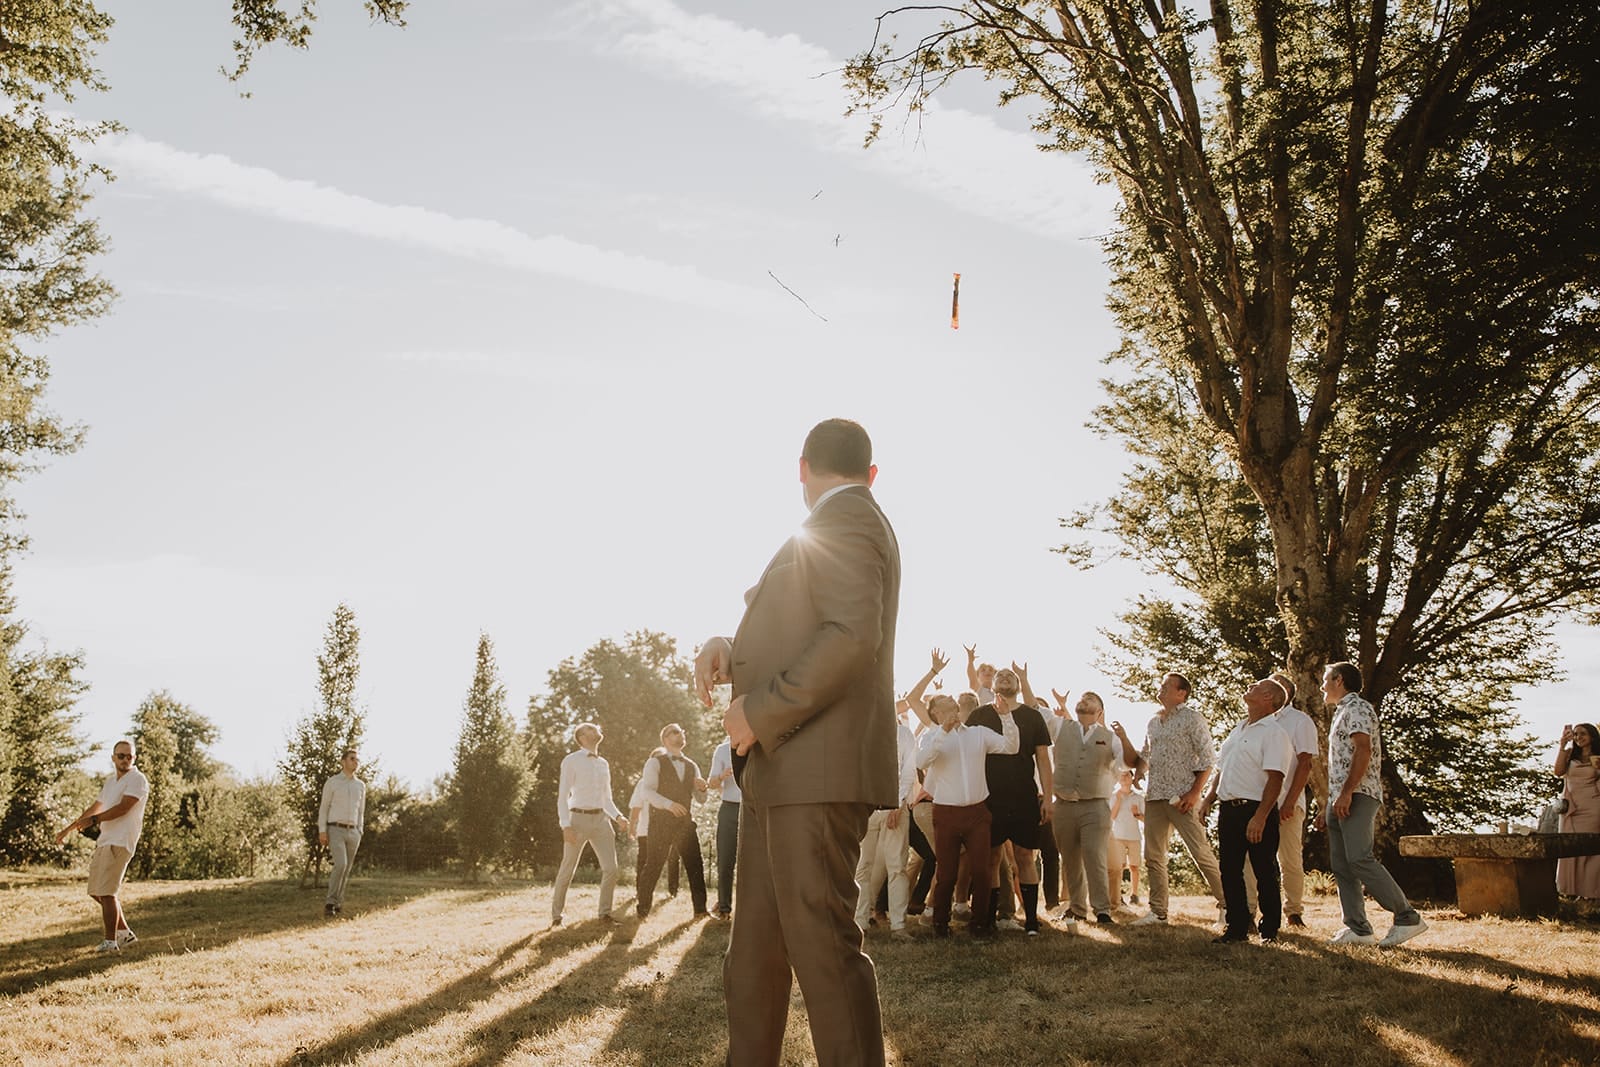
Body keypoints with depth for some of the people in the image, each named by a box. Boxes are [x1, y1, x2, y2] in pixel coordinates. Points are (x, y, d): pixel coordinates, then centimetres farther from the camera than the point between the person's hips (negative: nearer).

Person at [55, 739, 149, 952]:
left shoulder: (137, 779, -7)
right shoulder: (110, 782, 21)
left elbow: (123, 807, -19)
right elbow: (94, 808, 29)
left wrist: (94, 820, -22)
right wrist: (70, 827, 29)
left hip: (120, 843, -9)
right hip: (104, 840, 9)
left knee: (107, 892, -11)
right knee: (97, 891, 11)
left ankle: (111, 942, -6)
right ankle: (124, 933, 19)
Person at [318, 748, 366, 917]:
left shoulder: (361, 785, 11)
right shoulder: (331, 783, -2)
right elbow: (324, 808, 0)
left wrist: (359, 834, 9)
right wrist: (322, 832, -11)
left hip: (352, 833, 5)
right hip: (335, 831, -5)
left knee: (346, 869, 4)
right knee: (340, 865, -21)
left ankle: (337, 903, 16)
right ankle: (330, 902, -13)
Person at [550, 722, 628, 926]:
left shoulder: (603, 764, 15)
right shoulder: (571, 761, -2)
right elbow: (562, 796, -5)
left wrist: (618, 817, 3)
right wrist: (566, 826, -16)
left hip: (601, 819, 5)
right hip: (579, 818, -5)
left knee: (611, 868, -5)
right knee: (567, 870, 2)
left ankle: (605, 913, 7)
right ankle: (556, 915, 17)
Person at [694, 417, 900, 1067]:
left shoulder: (843, 521, -6)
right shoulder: (853, 523, 25)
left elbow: (852, 637, -21)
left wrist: (759, 712, -16)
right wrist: (727, 651, 9)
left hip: (817, 768, -10)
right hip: (779, 772, 10)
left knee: (822, 945, -10)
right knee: (753, 953, 12)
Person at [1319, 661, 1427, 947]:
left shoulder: (1356, 707, -3)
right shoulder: (1342, 712, 27)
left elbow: (1363, 750, -17)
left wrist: (1346, 793, -24)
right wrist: (1328, 810, 23)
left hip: (1358, 795, -10)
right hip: (1341, 799, 10)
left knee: (1359, 859, -19)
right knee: (1341, 866, 3)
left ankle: (1407, 918, -15)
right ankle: (1358, 929, 1)